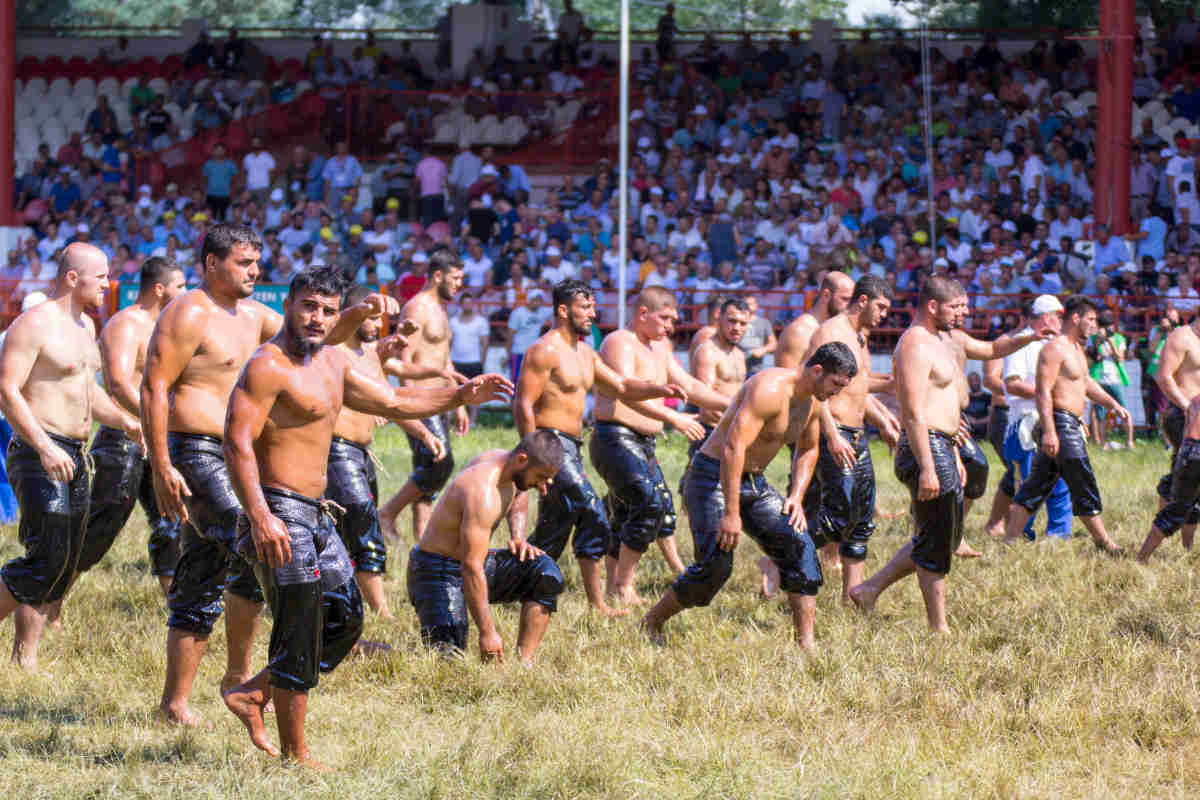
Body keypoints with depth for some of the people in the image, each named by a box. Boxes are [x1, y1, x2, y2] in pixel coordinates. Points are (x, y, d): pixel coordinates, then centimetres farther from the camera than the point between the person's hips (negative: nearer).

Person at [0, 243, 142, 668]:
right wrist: (44, 447, -27)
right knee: (47, 561, -16)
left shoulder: (85, 325, 17)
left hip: (74, 458, 9)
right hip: (38, 455, -9)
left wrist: (126, 421, 15)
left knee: (62, 569, 7)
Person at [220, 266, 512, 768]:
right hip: (280, 513, -10)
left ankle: (252, 694, 21)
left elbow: (393, 403, 26)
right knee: (300, 635, -5)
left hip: (316, 515, 10)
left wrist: (462, 395, 17)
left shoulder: (331, 363, 15)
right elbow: (237, 443, -22)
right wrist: (260, 517, -31)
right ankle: (294, 755, 4)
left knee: (345, 618, 16)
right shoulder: (268, 366, -14)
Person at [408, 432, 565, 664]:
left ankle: (525, 662, -10)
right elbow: (471, 569, -31)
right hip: (437, 570, -9)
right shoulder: (483, 493, -30)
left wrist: (519, 539, 9)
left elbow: (517, 492, 27)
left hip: (473, 560, 9)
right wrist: (487, 632, -30)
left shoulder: (502, 460, -1)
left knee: (545, 572, -12)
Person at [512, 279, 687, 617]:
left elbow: (622, 387, 18)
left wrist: (661, 390, 0)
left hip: (571, 449, 10)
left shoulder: (585, 354, 17)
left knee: (551, 537, 12)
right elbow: (523, 405, -15)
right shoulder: (545, 351, -12)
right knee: (592, 514, -14)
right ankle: (597, 604, -12)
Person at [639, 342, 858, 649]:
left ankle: (806, 643, -6)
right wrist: (731, 514, -31)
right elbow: (733, 448, -31)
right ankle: (652, 622, 4)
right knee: (716, 563, -17)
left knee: (798, 545, -7)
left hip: (754, 483, 9)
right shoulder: (769, 390, -25)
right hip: (713, 477, -8)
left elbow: (808, 450, 23)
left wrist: (796, 497, 7)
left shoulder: (812, 402, 4)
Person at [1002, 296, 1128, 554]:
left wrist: (1113, 405, 19)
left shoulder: (1076, 348, 19)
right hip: (1061, 424, -11)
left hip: (1072, 426, 11)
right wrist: (1049, 431, -28)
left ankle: (1009, 540, 10)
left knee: (1036, 486, 9)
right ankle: (1103, 543, 5)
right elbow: (1043, 391, -21)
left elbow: (1087, 383, 31)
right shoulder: (1054, 349, -15)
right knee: (1084, 487, -3)